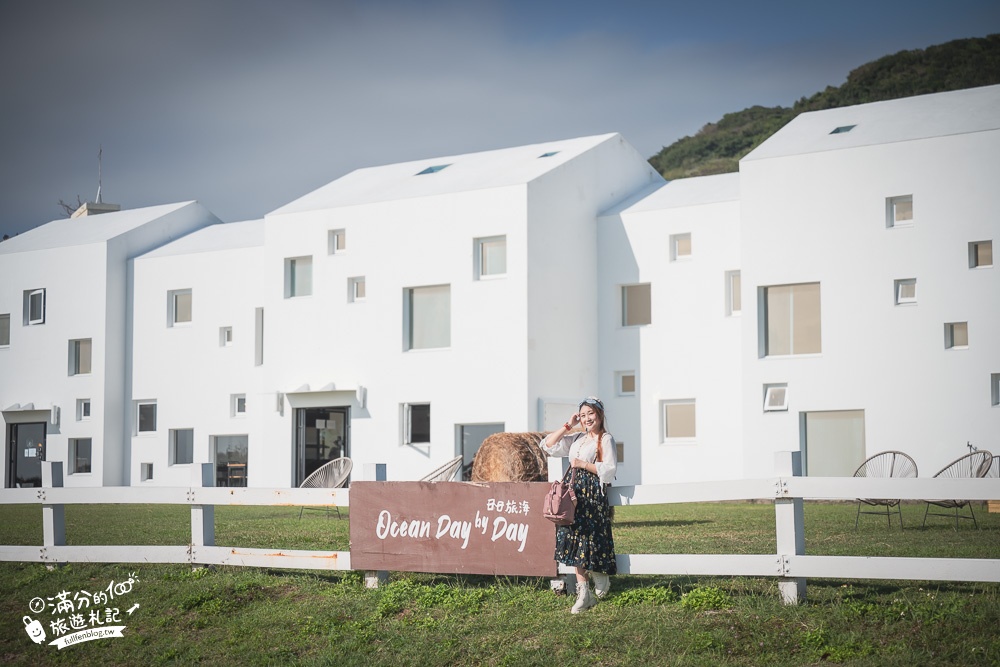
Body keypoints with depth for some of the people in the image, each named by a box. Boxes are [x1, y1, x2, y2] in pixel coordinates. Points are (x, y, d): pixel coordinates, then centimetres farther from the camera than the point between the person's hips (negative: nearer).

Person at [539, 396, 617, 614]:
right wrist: (567, 426, 7)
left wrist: (582, 463, -15)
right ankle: (583, 593, 4)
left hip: (595, 495, -6)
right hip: (577, 493, 6)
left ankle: (602, 580, 22)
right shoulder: (576, 438, 15)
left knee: (592, 540, -4)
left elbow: (609, 469, -14)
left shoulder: (606, 439, -5)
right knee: (575, 542, 1)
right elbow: (548, 445, 13)